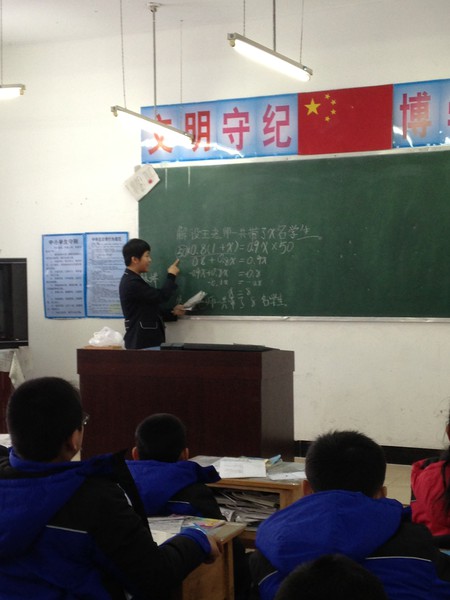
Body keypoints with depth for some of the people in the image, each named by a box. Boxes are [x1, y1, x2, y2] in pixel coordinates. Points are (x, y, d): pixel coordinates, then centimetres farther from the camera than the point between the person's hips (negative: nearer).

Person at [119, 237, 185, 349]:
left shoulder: (134, 280, 16)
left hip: (147, 340, 10)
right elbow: (161, 297, -15)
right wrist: (171, 276, 0)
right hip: (141, 343, -10)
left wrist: (172, 312, 7)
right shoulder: (132, 283, -18)